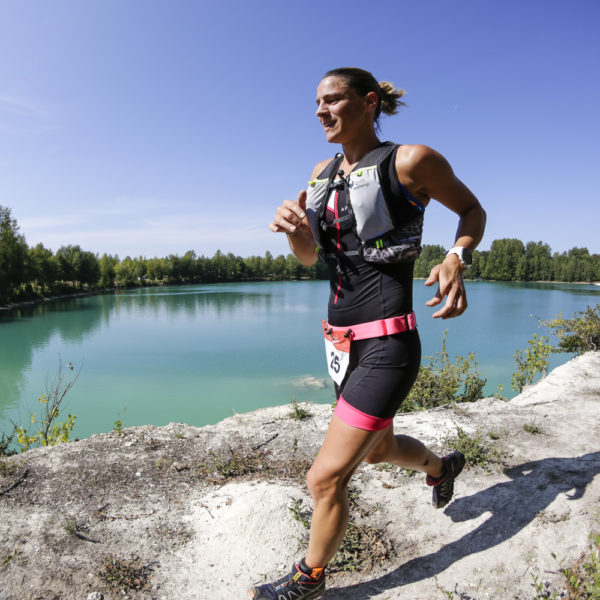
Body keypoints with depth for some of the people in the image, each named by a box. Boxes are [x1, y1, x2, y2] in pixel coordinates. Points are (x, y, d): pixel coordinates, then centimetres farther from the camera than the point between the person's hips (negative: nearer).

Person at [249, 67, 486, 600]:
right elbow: (310, 257, 13)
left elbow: (472, 209, 5)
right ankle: (442, 466, 59)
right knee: (379, 449, 27)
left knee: (326, 477, -1)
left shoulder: (410, 161, -8)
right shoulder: (323, 172, 11)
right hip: (341, 342, 8)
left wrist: (457, 259, -15)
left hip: (386, 346, -7)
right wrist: (293, 228, -10)